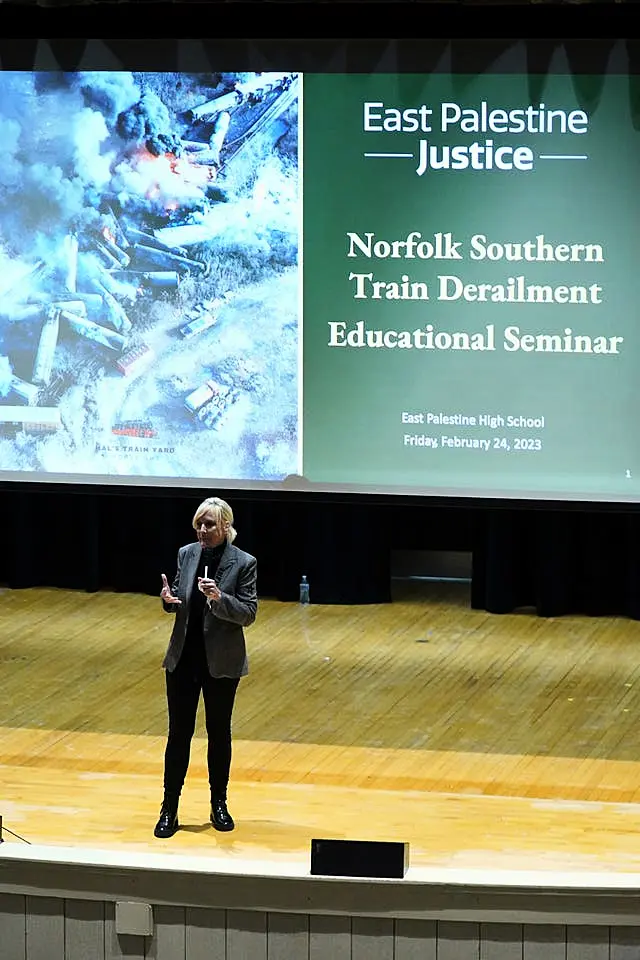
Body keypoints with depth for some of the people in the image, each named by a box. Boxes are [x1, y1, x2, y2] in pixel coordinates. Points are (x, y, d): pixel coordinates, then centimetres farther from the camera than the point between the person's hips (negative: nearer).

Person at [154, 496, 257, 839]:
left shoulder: (243, 563, -10)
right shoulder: (186, 554, 2)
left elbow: (248, 613, -12)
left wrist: (219, 597, -28)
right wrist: (168, 598, -11)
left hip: (221, 662, -3)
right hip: (183, 658, 3)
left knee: (219, 733, 11)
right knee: (179, 733, 4)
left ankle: (219, 804, 26)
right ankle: (169, 810, 9)